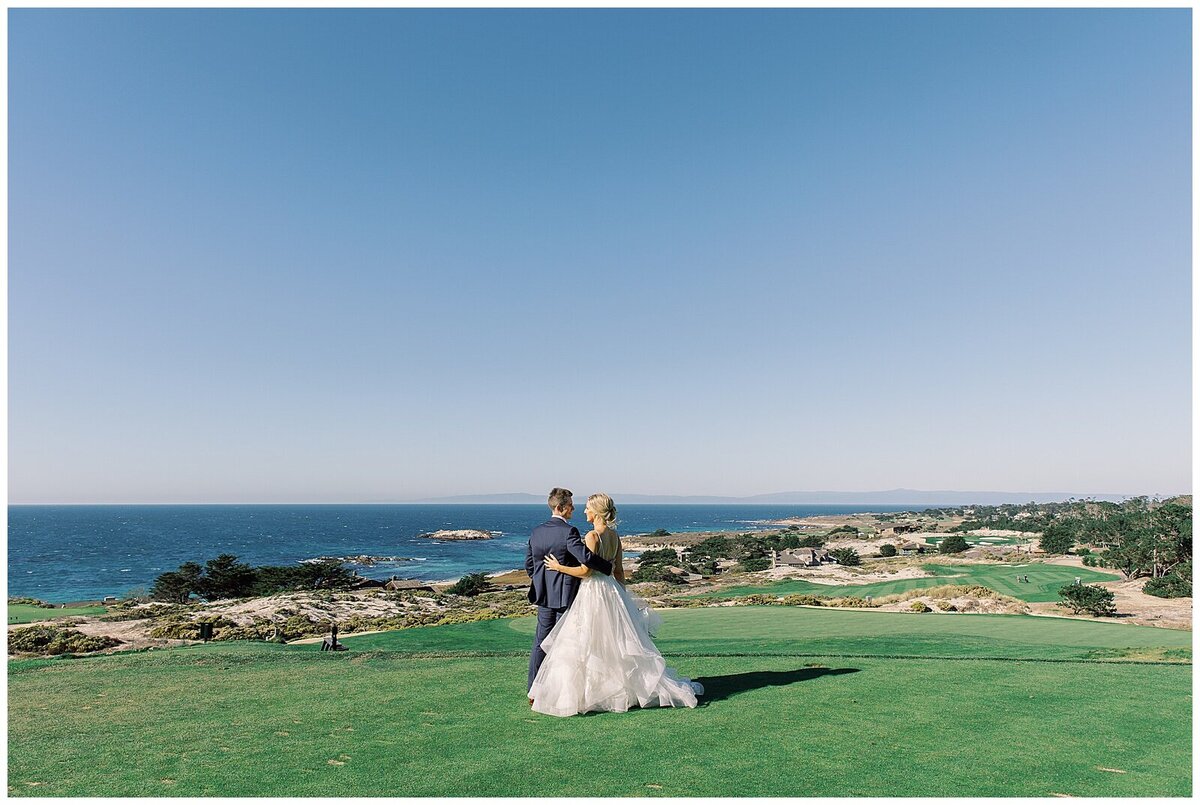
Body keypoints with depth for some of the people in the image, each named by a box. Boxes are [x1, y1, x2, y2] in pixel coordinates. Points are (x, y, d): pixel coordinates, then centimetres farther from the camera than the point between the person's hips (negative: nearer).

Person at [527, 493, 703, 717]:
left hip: (594, 592, -8)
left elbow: (586, 571, -19)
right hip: (612, 590, 8)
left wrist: (559, 567, -7)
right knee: (619, 645, 15)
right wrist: (622, 596, 21)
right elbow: (619, 570, 13)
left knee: (585, 646, 2)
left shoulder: (592, 536, -16)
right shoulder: (615, 535, 8)